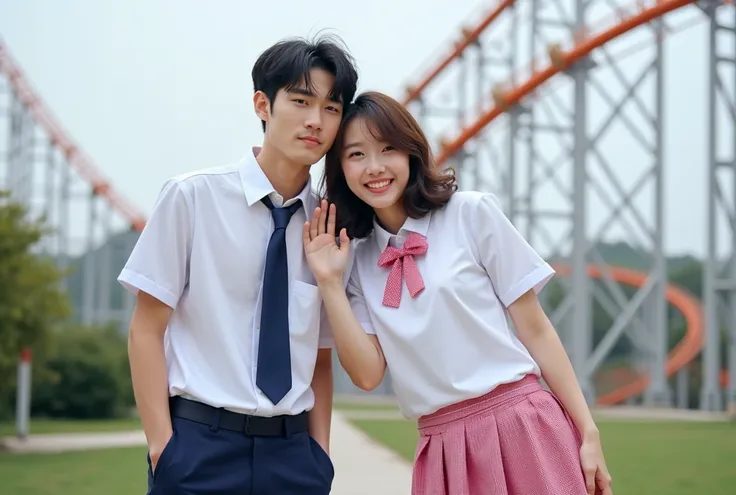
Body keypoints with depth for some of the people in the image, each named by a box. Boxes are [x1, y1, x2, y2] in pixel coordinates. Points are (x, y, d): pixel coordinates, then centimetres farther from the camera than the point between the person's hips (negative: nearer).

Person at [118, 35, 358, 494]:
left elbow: (321, 356, 11)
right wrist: (162, 446, -8)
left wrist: (321, 456, 2)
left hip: (293, 451, 3)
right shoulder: (193, 197, -4)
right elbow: (146, 328, -2)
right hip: (201, 444, -3)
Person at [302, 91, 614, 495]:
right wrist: (329, 281, -5)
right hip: (443, 451, 3)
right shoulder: (360, 259, 8)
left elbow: (535, 329, -1)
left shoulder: (471, 214, -3)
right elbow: (368, 374, 0)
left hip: (522, 429, -3)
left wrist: (588, 432, -3)